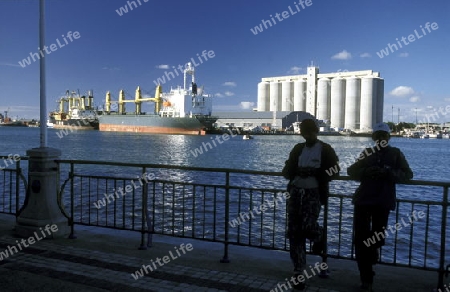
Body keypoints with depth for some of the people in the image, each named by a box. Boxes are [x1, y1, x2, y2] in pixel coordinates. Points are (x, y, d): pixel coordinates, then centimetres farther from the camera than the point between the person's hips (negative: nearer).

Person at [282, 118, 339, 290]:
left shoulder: (326, 150, 2)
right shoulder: (297, 149, 11)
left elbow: (334, 172, -2)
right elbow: (287, 171, 13)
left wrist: (316, 173, -17)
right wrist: (291, 170, -10)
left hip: (314, 193, -3)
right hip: (296, 192, 4)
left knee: (307, 226, -20)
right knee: (294, 232, -1)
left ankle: (318, 238, 20)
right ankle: (298, 273, 10)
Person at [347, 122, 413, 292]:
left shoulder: (395, 154, 8)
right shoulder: (367, 153, 12)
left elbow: (408, 174, 0)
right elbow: (351, 171, 8)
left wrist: (388, 173, -17)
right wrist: (365, 172, -12)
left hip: (383, 201, -1)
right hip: (363, 199, 1)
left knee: (377, 237, 5)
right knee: (360, 238, -5)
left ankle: (371, 256, 41)